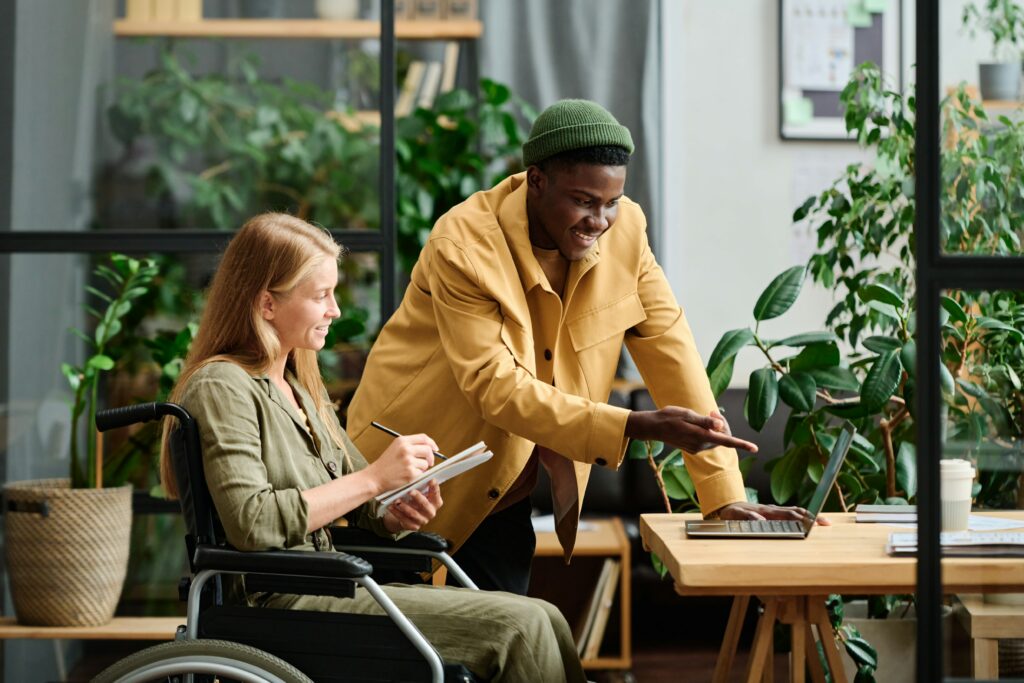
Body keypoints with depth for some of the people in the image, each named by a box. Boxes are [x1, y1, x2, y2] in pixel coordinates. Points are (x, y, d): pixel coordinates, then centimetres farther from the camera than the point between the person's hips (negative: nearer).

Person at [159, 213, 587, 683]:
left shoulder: (302, 384, 19)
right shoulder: (221, 387, -11)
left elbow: (356, 497, 22)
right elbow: (251, 522, -24)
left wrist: (400, 511, -2)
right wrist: (375, 478, -20)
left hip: (326, 586, 9)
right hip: (280, 602, -9)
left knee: (544, 622, -6)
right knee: (518, 626, -18)